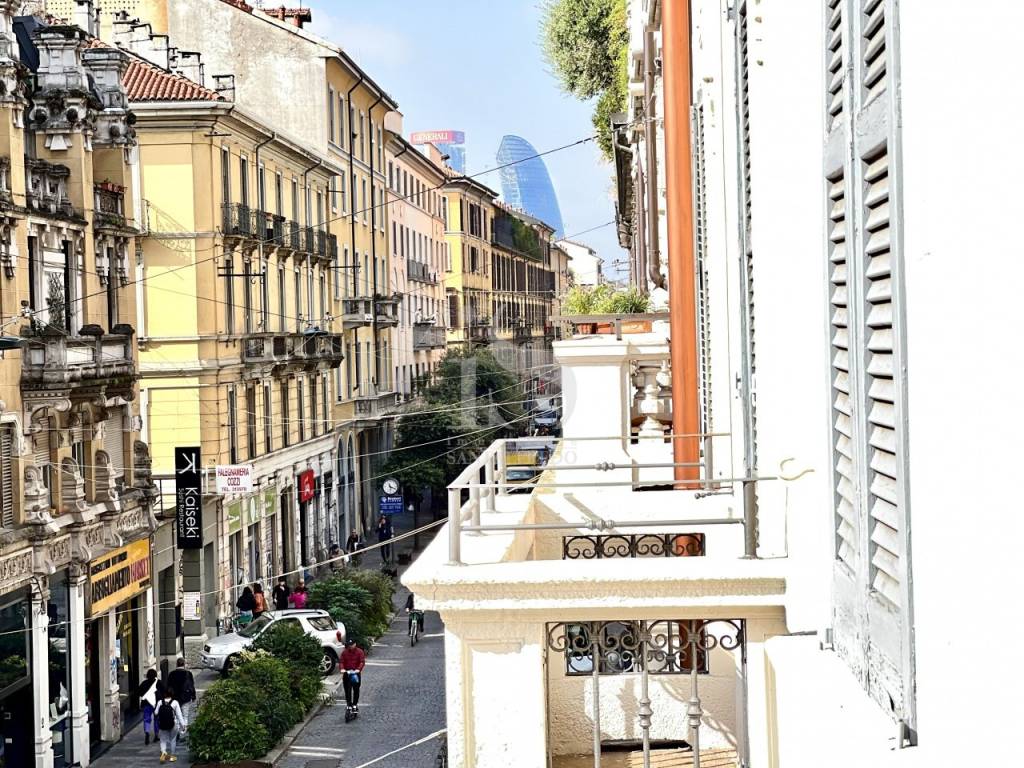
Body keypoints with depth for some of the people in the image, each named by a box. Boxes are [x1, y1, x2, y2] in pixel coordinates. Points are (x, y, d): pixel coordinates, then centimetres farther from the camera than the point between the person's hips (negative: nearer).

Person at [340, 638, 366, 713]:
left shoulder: (359, 652, -1)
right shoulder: (344, 652, 6)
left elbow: (362, 662, -10)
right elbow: (342, 662, 2)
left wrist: (358, 669, -26)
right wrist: (342, 669, -18)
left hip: (356, 673, -1)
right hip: (347, 673, 1)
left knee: (356, 690, 0)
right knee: (347, 690, -2)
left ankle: (355, 704, 12)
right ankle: (349, 704, 3)